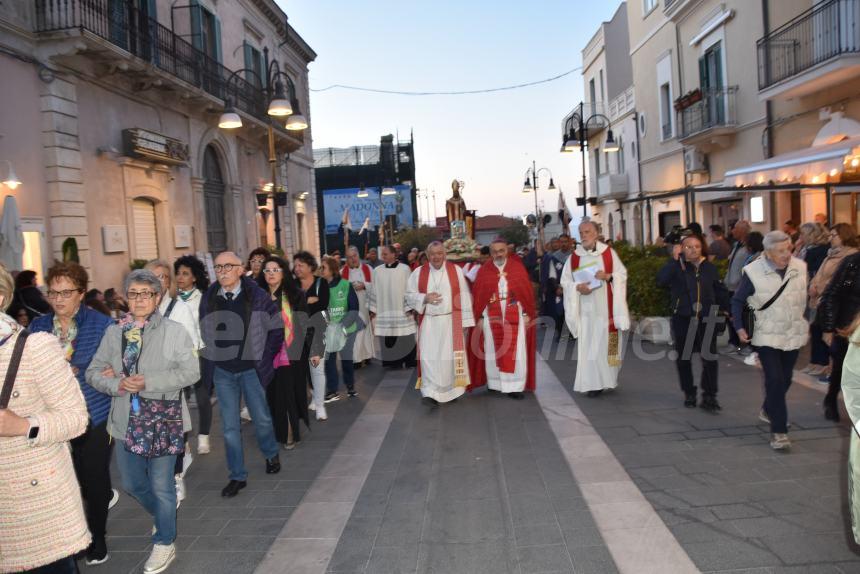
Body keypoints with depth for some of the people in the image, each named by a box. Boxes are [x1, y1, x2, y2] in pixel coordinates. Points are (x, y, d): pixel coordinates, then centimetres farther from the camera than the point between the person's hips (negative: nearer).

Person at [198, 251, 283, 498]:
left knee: (262, 418, 10)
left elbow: (276, 326, -2)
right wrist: (210, 361, 5)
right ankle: (237, 476, 18)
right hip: (222, 371, 2)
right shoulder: (209, 298, -1)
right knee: (230, 426, 6)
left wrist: (265, 356, -1)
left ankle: (271, 455, 39)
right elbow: (204, 333, 8)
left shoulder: (256, 295, -8)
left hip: (251, 369, -2)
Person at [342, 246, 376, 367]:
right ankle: (355, 358, 0)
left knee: (366, 329, 6)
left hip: (365, 306, 1)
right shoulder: (343, 272, 3)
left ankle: (367, 355, 18)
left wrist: (364, 285, -13)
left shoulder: (368, 269, 3)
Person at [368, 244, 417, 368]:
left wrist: (409, 308, -8)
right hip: (384, 313, 2)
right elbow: (374, 291, 9)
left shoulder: (404, 269, -2)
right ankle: (392, 363, 12)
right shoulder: (377, 271, 7)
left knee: (406, 340, 0)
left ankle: (409, 363, 13)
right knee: (388, 340, 3)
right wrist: (373, 309, 7)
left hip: (401, 312, -2)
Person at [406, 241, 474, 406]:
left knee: (450, 356, 4)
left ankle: (451, 391, 19)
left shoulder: (456, 270, 1)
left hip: (451, 321, 0)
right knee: (429, 357, -6)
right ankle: (431, 393, -6)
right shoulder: (418, 272, 3)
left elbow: (464, 296, 0)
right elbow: (410, 295, 5)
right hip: (428, 323, 0)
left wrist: (465, 321, -3)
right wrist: (425, 298, -14)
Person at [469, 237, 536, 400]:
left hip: (515, 315, 0)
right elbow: (478, 296, 2)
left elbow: (527, 290, 1)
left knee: (515, 351, 0)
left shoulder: (517, 267, 2)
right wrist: (479, 317, -3)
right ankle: (495, 383, 20)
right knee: (493, 350, 8)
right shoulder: (484, 270, 2)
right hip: (492, 316, 1)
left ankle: (514, 386, 6)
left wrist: (527, 313, -3)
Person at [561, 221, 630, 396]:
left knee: (607, 343, 2)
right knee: (588, 346, -1)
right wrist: (577, 287, -14)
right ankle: (592, 383, 6)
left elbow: (622, 274, 3)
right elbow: (565, 280, 6)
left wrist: (608, 276, -16)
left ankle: (608, 379, 16)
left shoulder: (609, 253, 2)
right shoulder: (574, 257, 5)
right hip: (586, 310, 1)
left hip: (606, 309, -1)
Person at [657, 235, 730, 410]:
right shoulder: (677, 268, -4)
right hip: (683, 319, -1)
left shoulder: (710, 268, 5)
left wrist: (724, 308, 15)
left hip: (707, 319, 1)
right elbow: (661, 279, -24)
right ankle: (689, 394, 24)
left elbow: (720, 290, 18)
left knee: (709, 358, -4)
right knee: (683, 358, 8)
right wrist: (674, 259, -23)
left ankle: (709, 397, 6)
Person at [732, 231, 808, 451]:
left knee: (785, 380, 17)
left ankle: (768, 410, 43)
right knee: (775, 381, -12)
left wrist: (806, 324, 13)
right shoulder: (753, 272, -14)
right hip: (767, 336, -5)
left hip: (793, 335, 5)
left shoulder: (800, 267, -2)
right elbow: (737, 300, -2)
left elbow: (805, 298, 13)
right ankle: (779, 432, -5)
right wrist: (739, 327, -9)